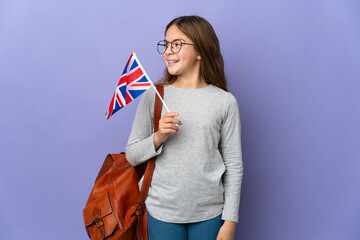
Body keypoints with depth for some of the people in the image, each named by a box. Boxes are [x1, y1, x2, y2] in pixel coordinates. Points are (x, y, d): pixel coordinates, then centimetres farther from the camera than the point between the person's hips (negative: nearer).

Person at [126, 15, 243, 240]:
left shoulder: (225, 101, -4)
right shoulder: (154, 96, -1)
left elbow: (234, 166, -1)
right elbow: (132, 155, 3)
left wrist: (230, 221, -2)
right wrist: (158, 138, -16)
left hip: (209, 213, 0)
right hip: (162, 212, 1)